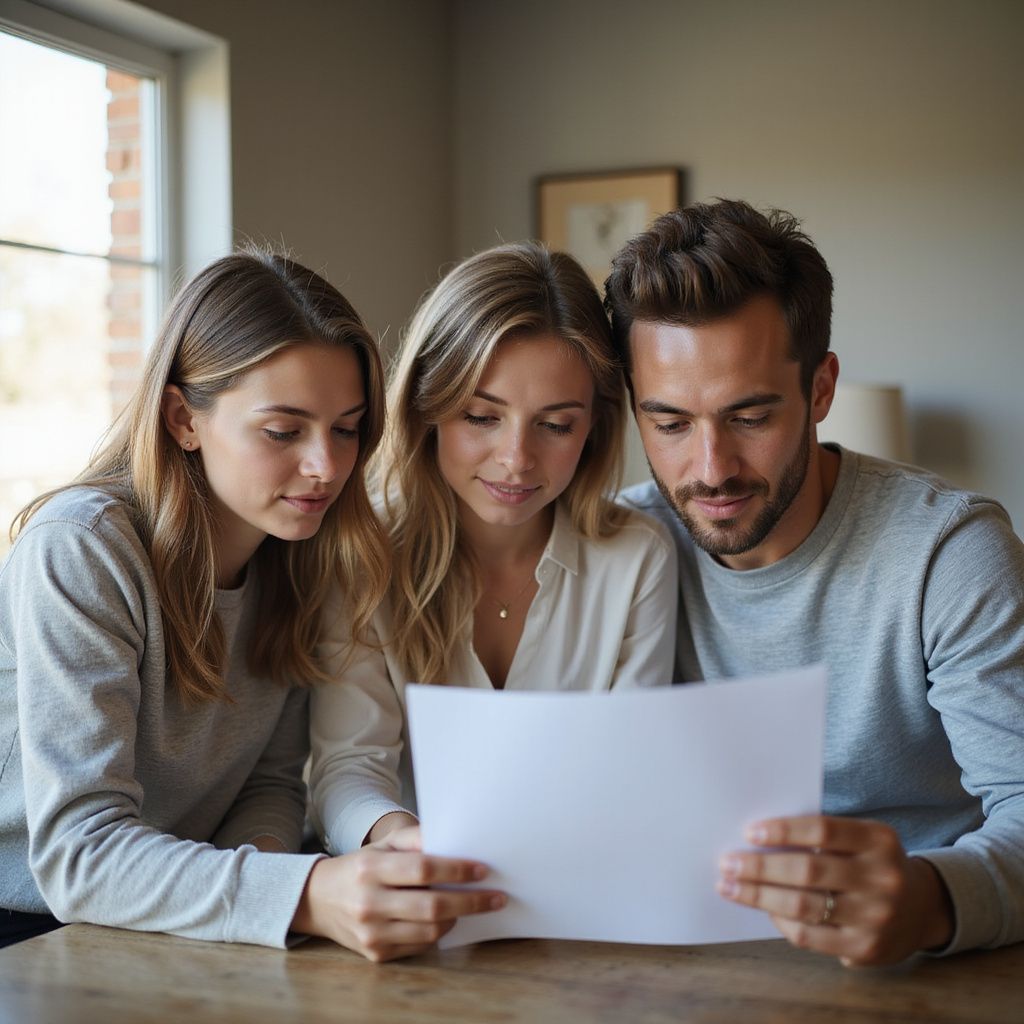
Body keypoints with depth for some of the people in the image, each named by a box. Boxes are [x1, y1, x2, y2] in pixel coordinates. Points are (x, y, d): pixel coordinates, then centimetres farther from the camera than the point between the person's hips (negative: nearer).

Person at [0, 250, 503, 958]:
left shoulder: (308, 554, -2)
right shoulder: (82, 552, -21)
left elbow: (273, 776, 3)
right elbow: (78, 853, -27)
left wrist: (261, 852, -21)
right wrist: (308, 894, -41)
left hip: (169, 923, 4)